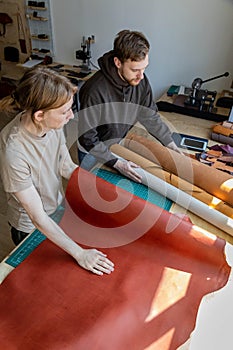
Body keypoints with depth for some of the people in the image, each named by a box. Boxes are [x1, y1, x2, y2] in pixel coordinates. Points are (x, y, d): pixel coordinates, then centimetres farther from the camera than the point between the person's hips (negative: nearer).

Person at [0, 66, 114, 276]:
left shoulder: (53, 124, -21)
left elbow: (67, 167, -5)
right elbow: (38, 217, -29)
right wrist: (79, 254, -27)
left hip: (58, 209, 5)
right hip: (31, 228, -5)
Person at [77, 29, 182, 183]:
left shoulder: (141, 81, -17)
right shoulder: (95, 91, -35)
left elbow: (151, 117, -2)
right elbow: (87, 138, -28)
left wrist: (172, 146, -5)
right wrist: (116, 163, -31)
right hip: (93, 152, -4)